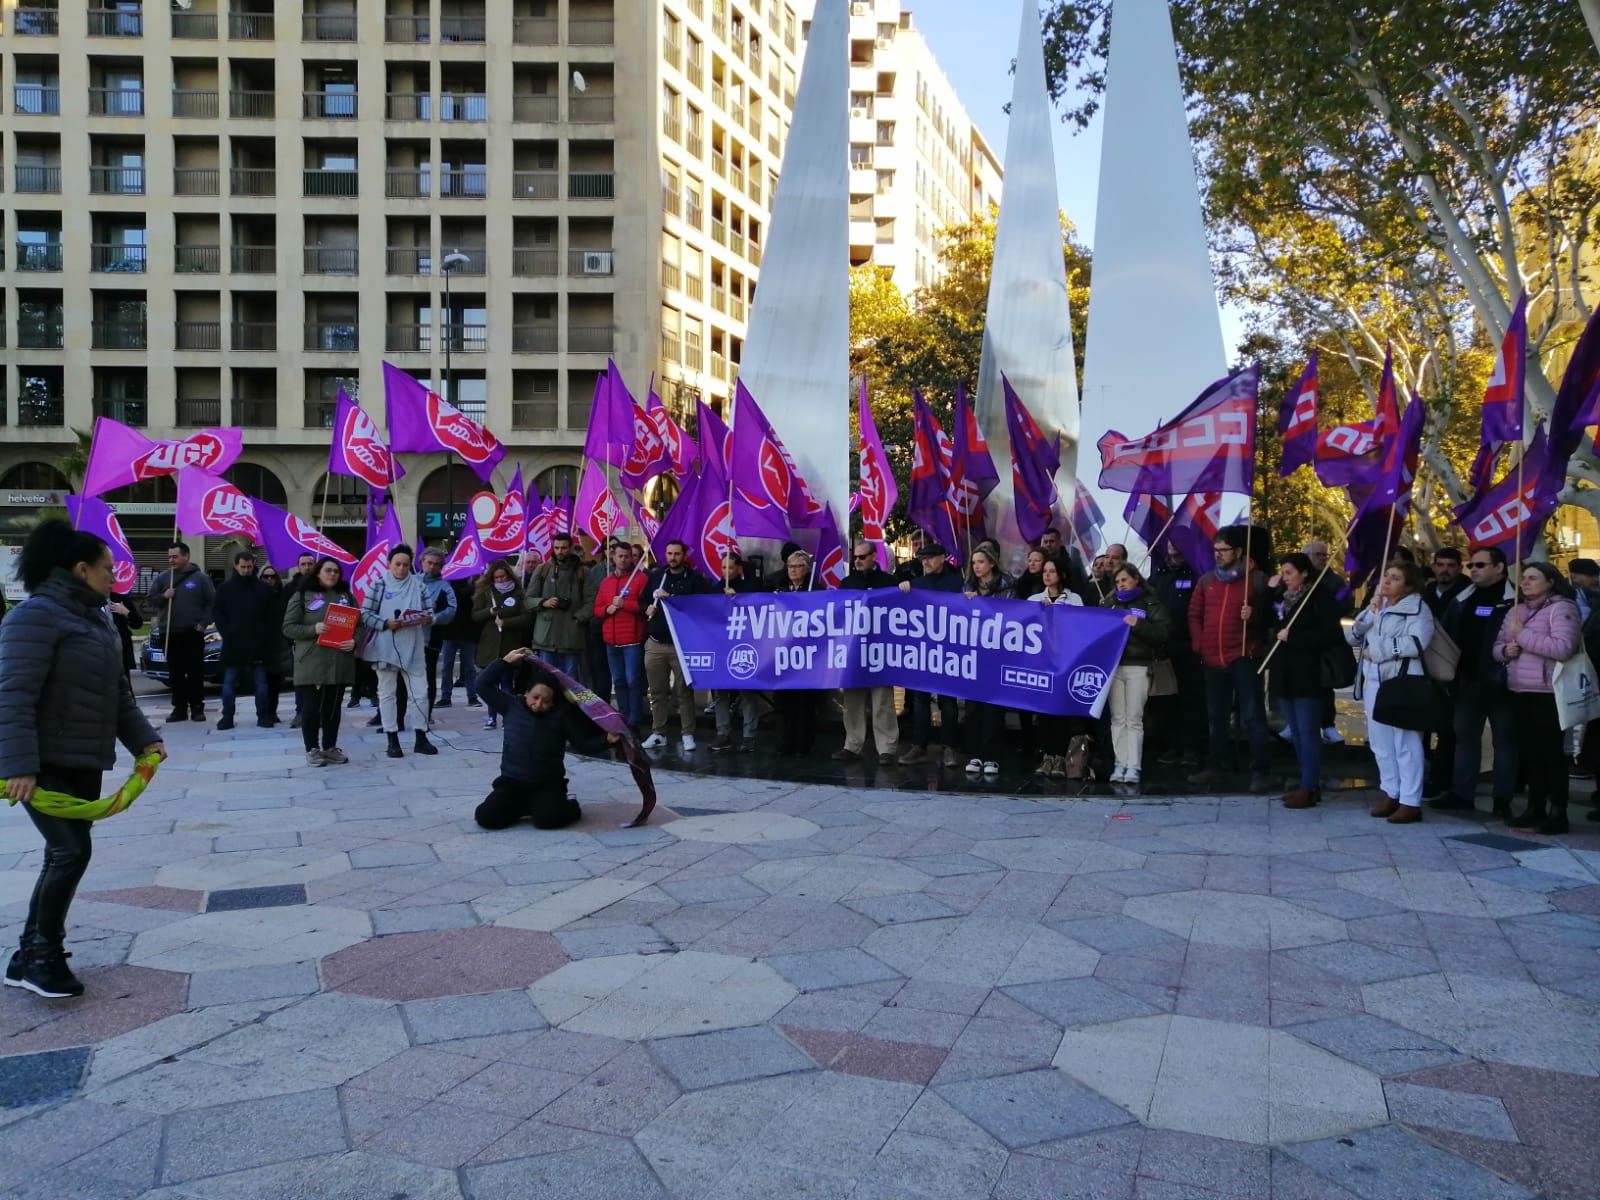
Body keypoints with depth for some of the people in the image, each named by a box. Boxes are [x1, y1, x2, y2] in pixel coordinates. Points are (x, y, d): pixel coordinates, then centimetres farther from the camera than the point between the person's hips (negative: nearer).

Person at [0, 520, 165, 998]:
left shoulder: (94, 618, 14)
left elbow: (117, 690, 19)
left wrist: (143, 739, 10)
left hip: (84, 761, 9)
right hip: (45, 764, -9)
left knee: (65, 855, 11)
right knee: (72, 851, -10)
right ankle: (43, 956, 6)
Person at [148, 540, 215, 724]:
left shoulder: (200, 577, 1)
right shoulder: (162, 578, 9)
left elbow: (212, 601, -1)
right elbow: (151, 600, 10)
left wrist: (204, 622, -8)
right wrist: (163, 596, -10)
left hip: (193, 632, -3)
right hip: (169, 633, 3)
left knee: (195, 672, -3)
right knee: (175, 673, 6)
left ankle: (197, 708, 2)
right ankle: (179, 708, 11)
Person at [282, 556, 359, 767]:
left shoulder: (346, 596, 14)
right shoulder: (302, 596, 2)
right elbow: (288, 627, -3)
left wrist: (355, 641, -7)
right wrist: (313, 629, -18)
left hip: (340, 662, 4)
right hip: (312, 662, -4)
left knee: (334, 707, 9)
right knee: (311, 707, -1)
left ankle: (330, 748, 18)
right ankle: (312, 749, 7)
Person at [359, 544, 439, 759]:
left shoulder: (418, 584, 6)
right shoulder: (379, 585, 0)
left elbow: (429, 612, 8)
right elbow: (365, 614, -3)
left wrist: (428, 618, -14)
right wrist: (386, 624, -17)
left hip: (412, 648, 2)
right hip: (386, 648, -2)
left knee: (420, 692, 2)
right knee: (387, 693, 4)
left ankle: (421, 738, 13)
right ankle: (393, 740, 12)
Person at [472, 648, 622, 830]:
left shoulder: (562, 715, -4)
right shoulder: (512, 706, 0)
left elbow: (584, 745, -4)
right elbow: (483, 685, -2)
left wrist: (607, 740, -22)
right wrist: (506, 661, -8)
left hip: (548, 784, -2)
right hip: (512, 782, 3)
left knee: (547, 819, -31)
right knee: (486, 818, -18)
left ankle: (568, 807, 5)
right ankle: (524, 807, 11)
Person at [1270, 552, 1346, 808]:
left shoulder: (1320, 597, -9)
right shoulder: (1284, 598, 15)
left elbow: (1329, 634, -17)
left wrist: (1292, 637, -16)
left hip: (1308, 675, -8)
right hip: (1287, 674, 8)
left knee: (1308, 734, -6)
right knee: (1297, 734, 11)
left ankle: (1310, 788, -3)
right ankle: (1308, 784, 18)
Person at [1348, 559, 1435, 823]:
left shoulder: (1417, 608, -5)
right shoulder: (1377, 607, 17)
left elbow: (1417, 643, -21)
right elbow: (1352, 637, 11)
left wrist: (1377, 649, -13)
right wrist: (1370, 613, -5)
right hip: (1373, 681, 7)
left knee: (1406, 743, -5)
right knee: (1381, 742, 12)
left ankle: (1410, 802, -1)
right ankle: (1391, 793, 23)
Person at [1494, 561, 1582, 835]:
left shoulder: (1562, 608, -6)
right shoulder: (1516, 611, 16)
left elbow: (1563, 648, -20)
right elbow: (1497, 646, 20)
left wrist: (1523, 635, -15)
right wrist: (1505, 650, -3)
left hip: (1548, 693, -7)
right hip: (1520, 692, 7)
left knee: (1551, 752, -3)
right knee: (1528, 751, 10)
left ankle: (1557, 812, 2)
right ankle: (1535, 807, 18)